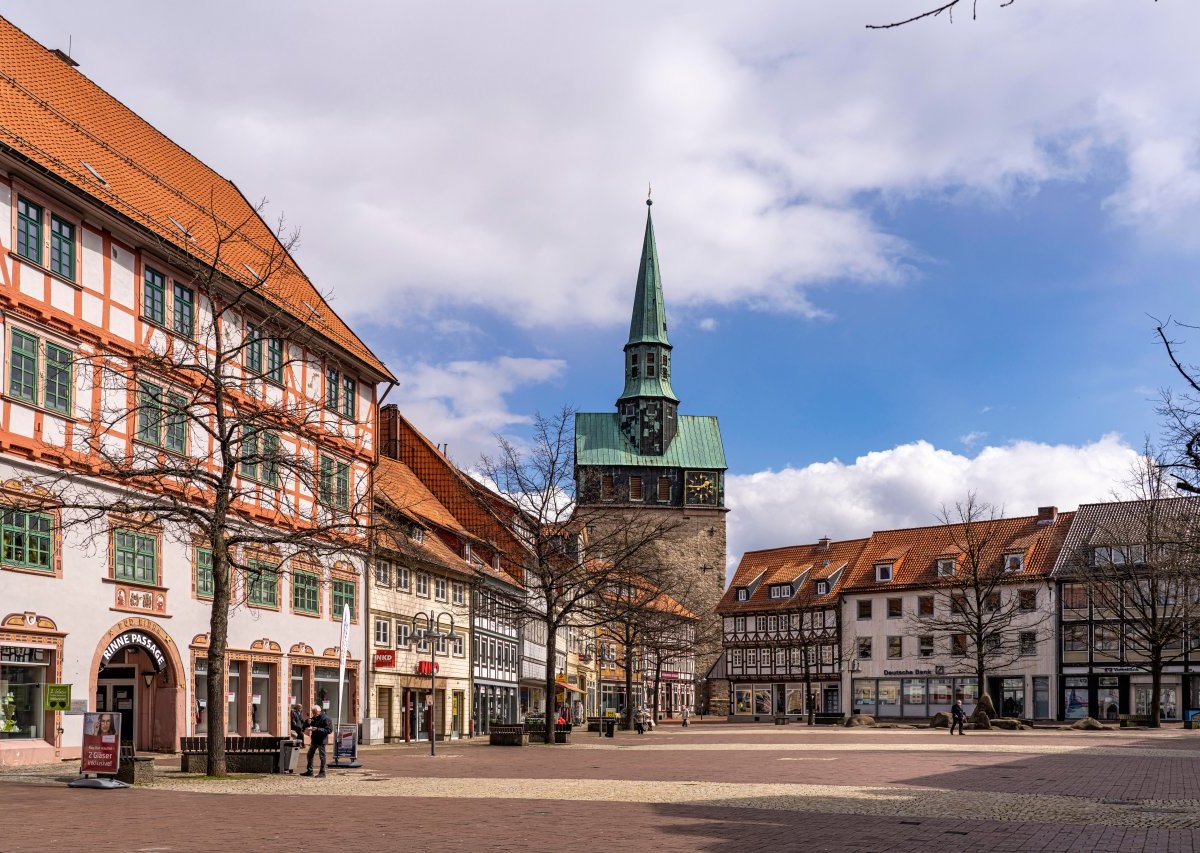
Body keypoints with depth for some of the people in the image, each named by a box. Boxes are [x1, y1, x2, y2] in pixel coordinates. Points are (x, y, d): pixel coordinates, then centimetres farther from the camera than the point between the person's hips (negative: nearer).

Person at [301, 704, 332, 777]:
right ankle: (309, 771, 24)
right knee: (310, 755, 14)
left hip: (321, 740, -8)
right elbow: (304, 727, 17)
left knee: (322, 756, -4)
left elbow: (329, 730, -20)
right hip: (314, 740, 8)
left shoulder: (325, 719, -13)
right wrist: (308, 723, -7)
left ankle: (322, 773, 2)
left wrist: (317, 729, -26)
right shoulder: (313, 718, 11)